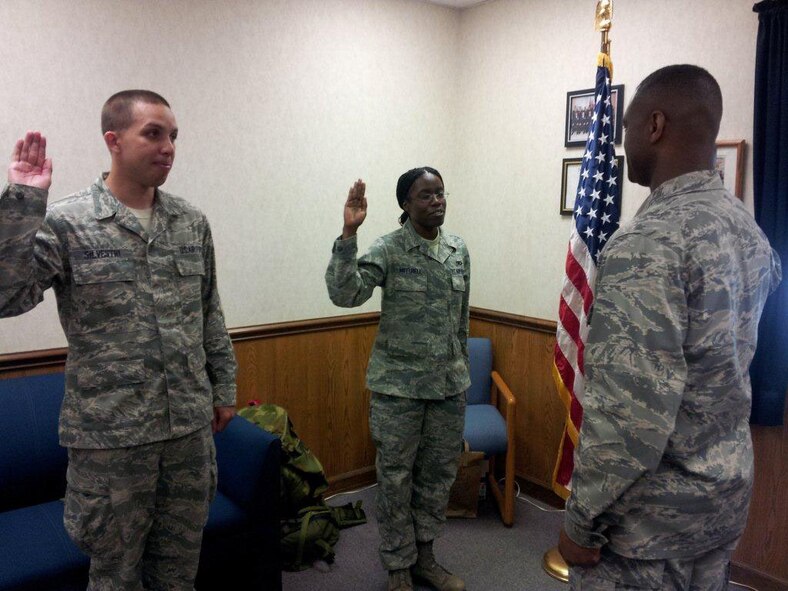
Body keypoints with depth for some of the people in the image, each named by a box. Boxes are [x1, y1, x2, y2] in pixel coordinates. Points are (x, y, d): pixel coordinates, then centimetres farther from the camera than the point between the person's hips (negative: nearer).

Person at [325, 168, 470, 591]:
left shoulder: (459, 250, 6)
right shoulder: (387, 250, -10)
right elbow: (344, 294, -25)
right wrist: (348, 233, -33)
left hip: (449, 384, 5)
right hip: (398, 385, -5)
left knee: (439, 473, 15)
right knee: (396, 479, 8)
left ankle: (424, 556, 35)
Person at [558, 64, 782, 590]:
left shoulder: (649, 240, -25)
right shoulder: (748, 227, 3)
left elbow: (631, 412, -28)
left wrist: (582, 521, -18)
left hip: (654, 511, -8)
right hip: (727, 492, 8)